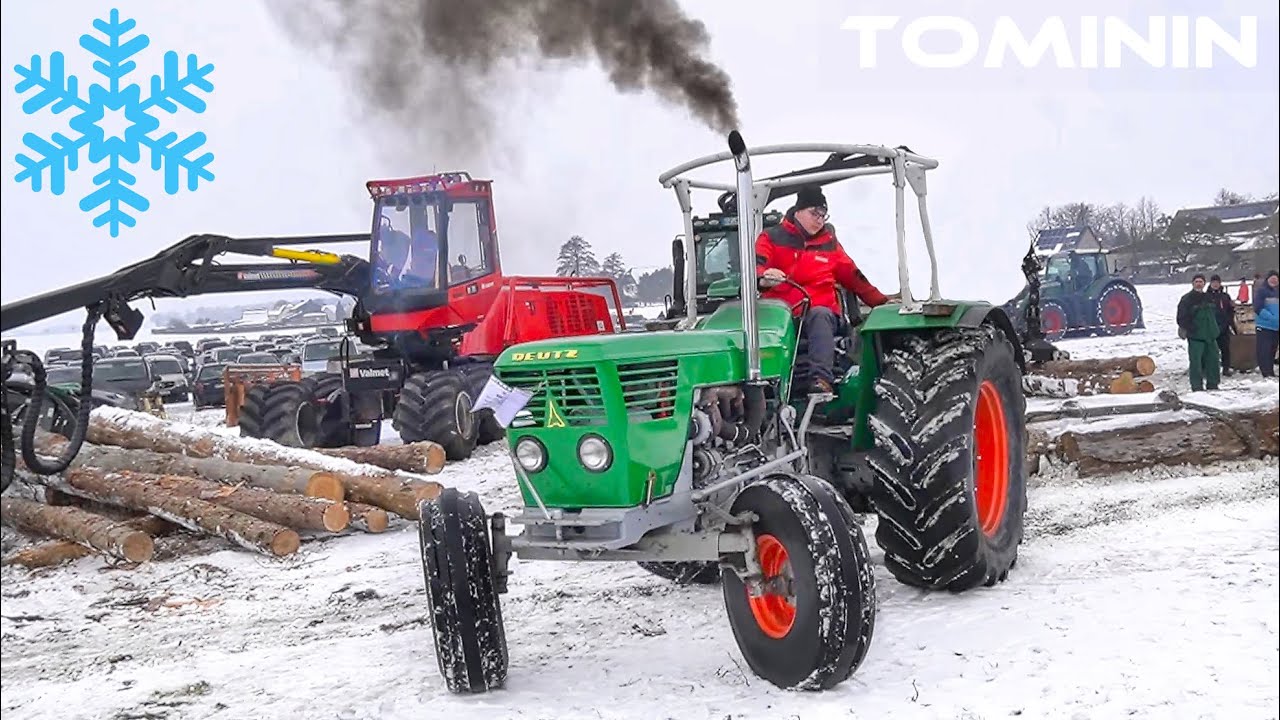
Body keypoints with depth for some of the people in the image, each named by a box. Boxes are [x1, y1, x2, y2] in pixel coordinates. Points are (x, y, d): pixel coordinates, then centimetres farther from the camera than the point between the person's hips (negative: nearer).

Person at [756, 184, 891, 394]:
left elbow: (852, 276, 23)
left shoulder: (829, 243, 22)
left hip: (820, 311, 1)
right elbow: (755, 265, -5)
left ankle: (821, 380, -50)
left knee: (820, 316, -35)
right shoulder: (772, 237, 13)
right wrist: (763, 276, -30)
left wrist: (881, 301, 15)